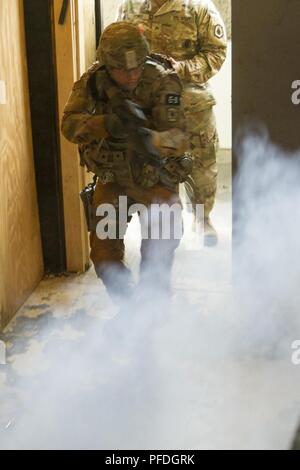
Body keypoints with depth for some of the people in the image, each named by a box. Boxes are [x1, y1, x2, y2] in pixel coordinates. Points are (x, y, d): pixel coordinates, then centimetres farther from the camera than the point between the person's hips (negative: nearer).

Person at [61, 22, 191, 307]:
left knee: (158, 259, -6)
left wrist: (150, 139, -55)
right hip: (113, 180, 3)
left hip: (157, 180, -2)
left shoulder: (163, 81, -22)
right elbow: (70, 124, -25)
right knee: (104, 254, 0)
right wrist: (106, 124, -45)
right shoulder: (93, 80, -13)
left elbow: (178, 138, -32)